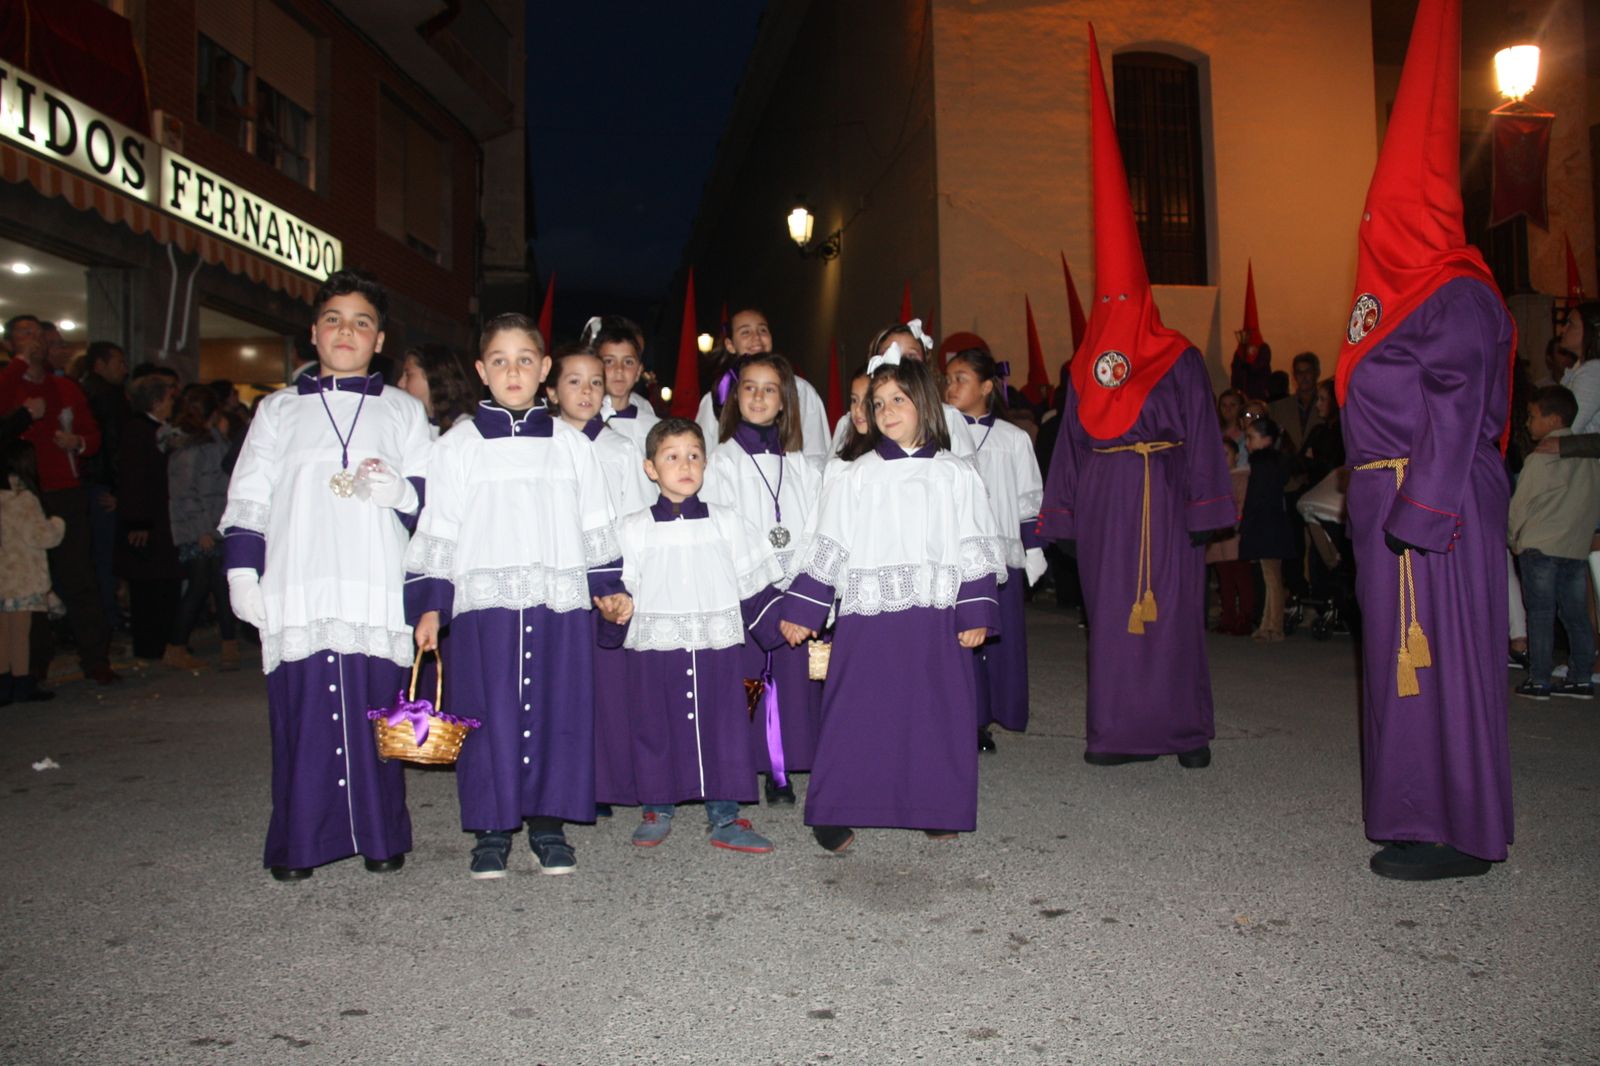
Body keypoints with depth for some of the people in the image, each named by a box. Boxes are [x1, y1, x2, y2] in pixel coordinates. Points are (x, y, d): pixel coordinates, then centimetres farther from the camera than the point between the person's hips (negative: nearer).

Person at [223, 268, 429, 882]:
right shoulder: (278, 410, 17)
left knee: (376, 717, -1)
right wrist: (243, 574, 4)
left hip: (376, 595, 0)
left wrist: (399, 491, -10)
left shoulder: (403, 412, 17)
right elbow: (247, 501, 14)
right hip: (296, 597, 1)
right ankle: (299, 843, 10)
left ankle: (380, 837, 12)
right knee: (301, 719, -2)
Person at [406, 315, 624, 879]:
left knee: (557, 712, 3)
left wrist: (608, 587, 10)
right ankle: (491, 830, 14)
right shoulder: (456, 446, 6)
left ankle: (547, 823, 17)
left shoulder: (571, 444, 10)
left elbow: (596, 525, 14)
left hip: (559, 604, 1)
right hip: (483, 603, -1)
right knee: (488, 716, 1)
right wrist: (429, 605, 2)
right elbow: (436, 531, 6)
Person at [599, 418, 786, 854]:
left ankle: (725, 817, 15)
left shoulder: (726, 523, 7)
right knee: (654, 729, 7)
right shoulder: (633, 529, 3)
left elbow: (755, 587, 9)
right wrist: (615, 610, -16)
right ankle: (657, 810, 26)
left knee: (725, 728, 3)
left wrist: (780, 624, 2)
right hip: (654, 649, -1)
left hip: (718, 649, 1)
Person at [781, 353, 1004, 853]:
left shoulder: (957, 476, 5)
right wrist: (800, 611, 0)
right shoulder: (854, 476, 3)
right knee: (857, 715, 2)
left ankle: (938, 810, 24)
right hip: (868, 619, -1)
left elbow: (976, 550, 6)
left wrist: (976, 614, 0)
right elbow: (827, 549, 3)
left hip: (937, 620, 1)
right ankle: (835, 812, 13)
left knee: (940, 714, 7)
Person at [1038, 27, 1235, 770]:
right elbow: (1071, 438, 9)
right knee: (1110, 613, 5)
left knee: (1169, 611, -1)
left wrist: (1204, 509, -6)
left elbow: (1201, 435, -2)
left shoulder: (1180, 360, 0)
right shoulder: (1085, 364, 9)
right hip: (1102, 499, 4)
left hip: (1160, 498, -3)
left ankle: (1183, 729, 9)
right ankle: (1119, 730, 11)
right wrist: (1062, 510, 6)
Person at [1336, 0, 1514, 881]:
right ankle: (1424, 817, 22)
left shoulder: (1458, 302, -11)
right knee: (1404, 652, 12)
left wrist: (1420, 511, -23)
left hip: (1436, 504, -10)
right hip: (1394, 503, 10)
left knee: (1440, 652, -4)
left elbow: (1457, 415, -18)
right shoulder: (1406, 299, 17)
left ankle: (1460, 834, 5)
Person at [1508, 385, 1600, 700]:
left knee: (1540, 615, -2)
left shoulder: (1540, 459, -10)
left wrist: (1514, 538, 9)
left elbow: (1520, 505, -5)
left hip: (1540, 546, -6)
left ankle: (1538, 680, 0)